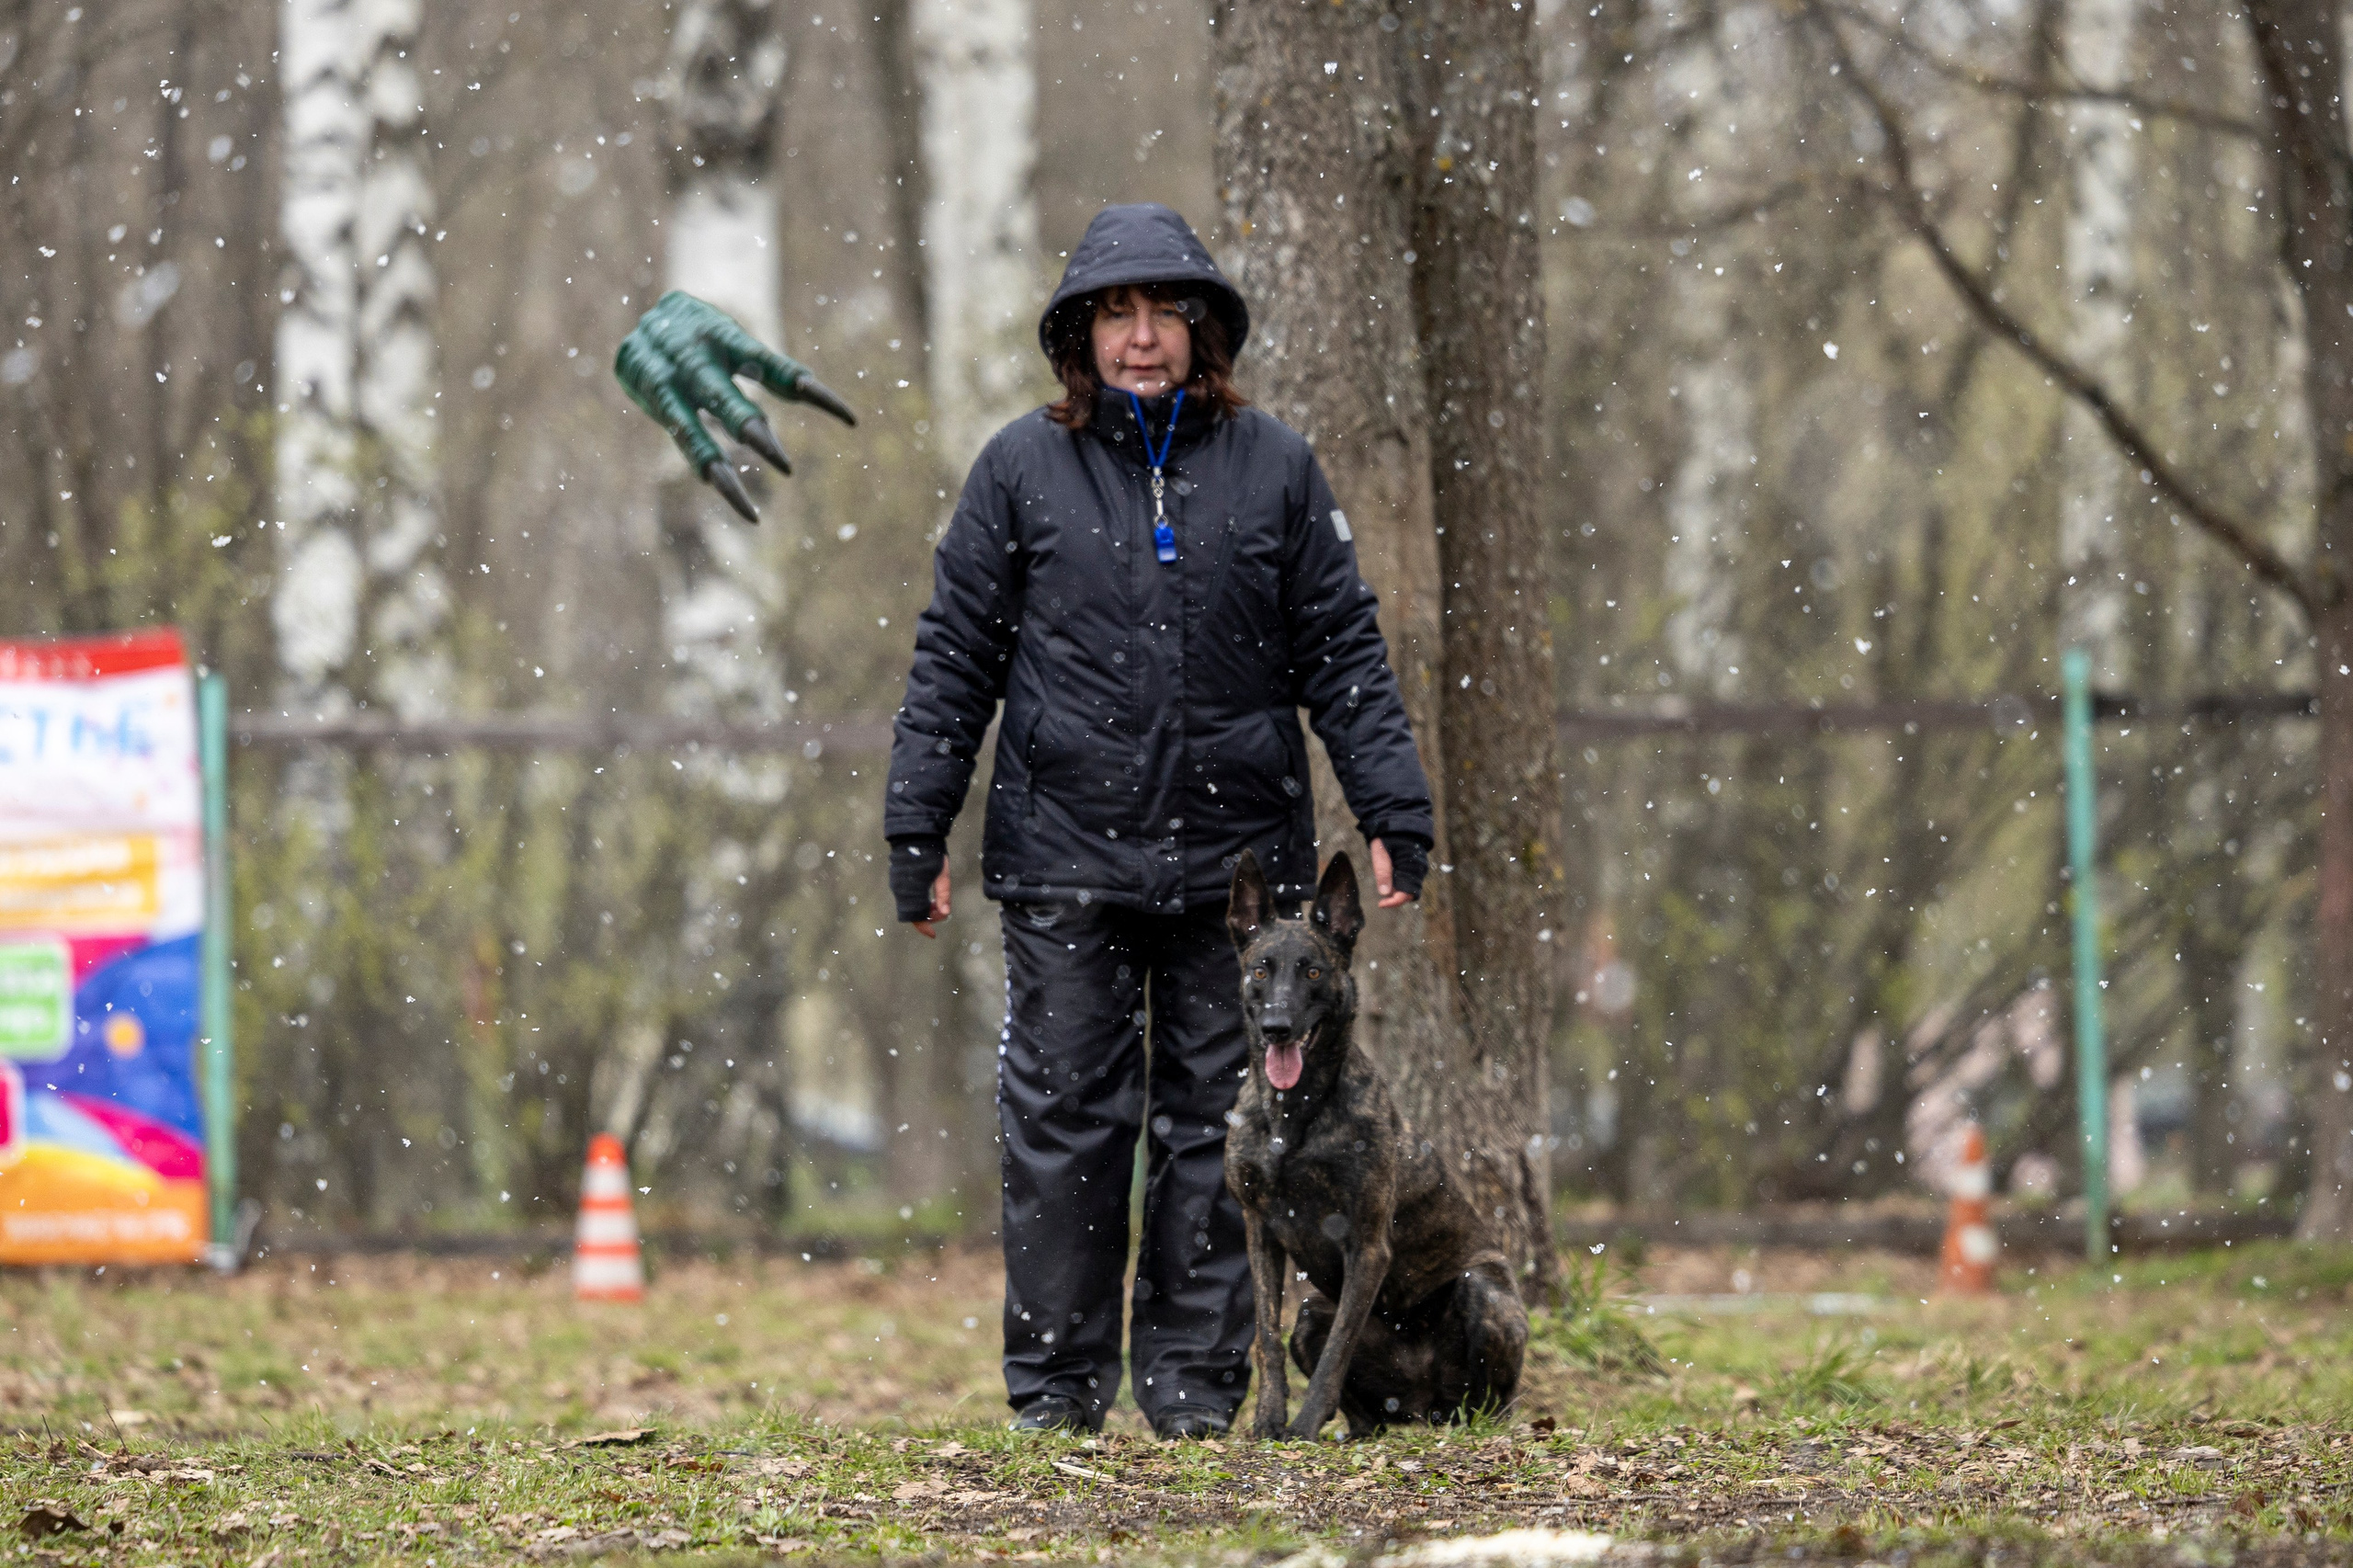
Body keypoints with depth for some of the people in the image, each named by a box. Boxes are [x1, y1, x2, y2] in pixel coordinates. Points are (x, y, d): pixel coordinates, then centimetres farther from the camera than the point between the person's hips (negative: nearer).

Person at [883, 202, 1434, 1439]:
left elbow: (1343, 654, 8)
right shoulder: (1022, 469, 4)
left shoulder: (1272, 468, 6)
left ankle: (1196, 1383, 10)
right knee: (1063, 1119, 0)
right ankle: (1055, 1386, 7)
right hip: (1065, 858, -1)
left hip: (1236, 858, 1)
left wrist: (1393, 813, 1)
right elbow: (954, 660, 6)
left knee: (1216, 1124, 4)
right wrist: (917, 828, 2)